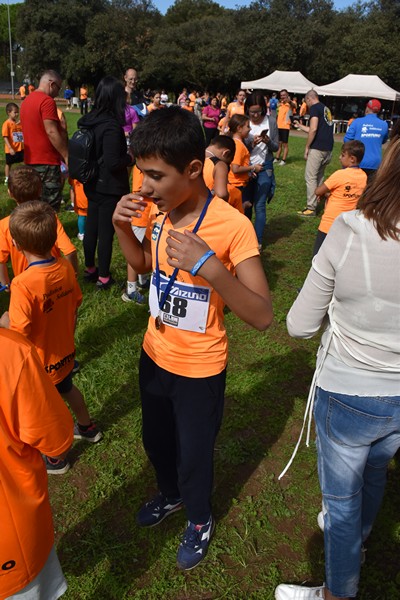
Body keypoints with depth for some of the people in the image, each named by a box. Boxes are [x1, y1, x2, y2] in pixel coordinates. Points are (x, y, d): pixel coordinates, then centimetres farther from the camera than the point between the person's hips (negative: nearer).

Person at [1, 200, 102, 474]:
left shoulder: (23, 284, -33)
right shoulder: (66, 267, -14)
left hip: (40, 364, -6)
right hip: (65, 352, 6)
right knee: (67, 389, 34)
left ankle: (55, 459, 42)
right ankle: (88, 427, 57)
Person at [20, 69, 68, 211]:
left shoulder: (27, 100, 16)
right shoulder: (47, 101, -13)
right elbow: (51, 132, -20)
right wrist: (67, 156, -17)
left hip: (30, 160, 9)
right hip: (47, 161, -9)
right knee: (50, 206, -4)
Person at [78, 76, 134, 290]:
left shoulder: (88, 120, 3)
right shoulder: (111, 126, -22)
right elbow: (113, 163, -25)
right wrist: (130, 157, -7)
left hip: (93, 184, 8)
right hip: (110, 188, -8)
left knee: (91, 228, 17)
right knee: (106, 232, 2)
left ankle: (90, 270, 32)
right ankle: (103, 278, 12)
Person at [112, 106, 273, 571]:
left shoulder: (232, 226, -27)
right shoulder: (160, 211, -7)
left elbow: (262, 317, -29)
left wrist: (210, 266, -43)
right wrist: (122, 228, -9)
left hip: (199, 371, -6)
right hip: (154, 356, 6)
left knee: (193, 455, 17)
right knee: (156, 441, 27)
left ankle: (199, 520, 49)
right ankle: (170, 495, 59)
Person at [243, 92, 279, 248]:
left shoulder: (270, 121, -4)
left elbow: (276, 147, 1)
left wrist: (268, 142, -19)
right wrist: (251, 143, -21)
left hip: (264, 168, -1)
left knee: (260, 205, 0)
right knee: (246, 204, 11)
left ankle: (258, 241, 10)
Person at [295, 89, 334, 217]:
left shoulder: (314, 108, -5)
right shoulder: (326, 109, 22)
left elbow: (313, 130, -17)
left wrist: (307, 147, -9)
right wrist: (300, 126, 42)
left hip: (317, 148, -9)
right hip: (328, 149, 9)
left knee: (311, 178, -4)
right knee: (319, 177, 16)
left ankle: (311, 208, -3)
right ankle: (317, 203, 23)